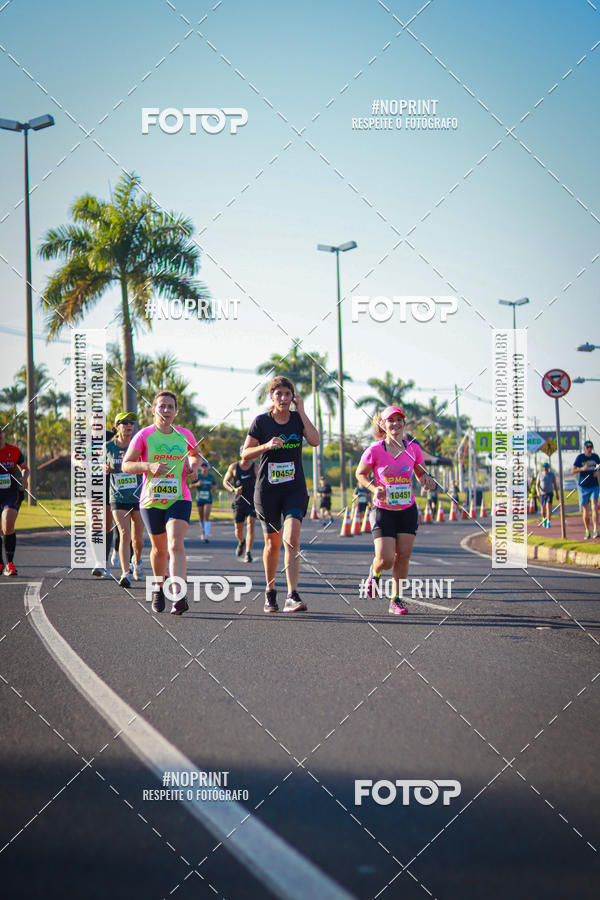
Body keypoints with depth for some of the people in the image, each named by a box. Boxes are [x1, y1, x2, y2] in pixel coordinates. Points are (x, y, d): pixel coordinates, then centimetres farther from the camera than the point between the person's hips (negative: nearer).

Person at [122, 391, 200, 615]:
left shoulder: (185, 435, 6)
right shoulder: (144, 435, -3)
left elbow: (195, 454, 28)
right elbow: (126, 465, -5)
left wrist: (193, 468, 6)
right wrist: (149, 466, -22)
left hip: (179, 499, 0)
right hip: (151, 501, 0)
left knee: (176, 545, -19)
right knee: (159, 549, 11)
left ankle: (179, 596, -30)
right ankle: (159, 588, 39)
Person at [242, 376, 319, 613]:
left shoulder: (298, 418, 3)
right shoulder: (261, 421, -1)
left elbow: (315, 441, -13)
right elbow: (245, 453, -2)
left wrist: (301, 410, -11)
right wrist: (266, 446, -19)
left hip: (295, 488, 0)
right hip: (267, 490, 0)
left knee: (291, 538, -18)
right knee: (273, 542, 8)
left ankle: (292, 597, -23)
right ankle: (270, 591, 29)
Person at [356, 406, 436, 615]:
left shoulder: (413, 449, -1)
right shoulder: (375, 451, -10)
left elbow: (420, 473, 14)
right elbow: (360, 474, 2)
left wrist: (427, 480, -8)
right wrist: (373, 488, -15)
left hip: (408, 510, 3)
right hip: (384, 510, -3)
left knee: (403, 556, -2)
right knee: (386, 560, -11)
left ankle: (396, 600, 10)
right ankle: (375, 572, 26)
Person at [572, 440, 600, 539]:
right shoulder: (580, 457, -6)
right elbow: (573, 471, -13)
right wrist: (582, 469, -32)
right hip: (583, 487, -1)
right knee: (585, 511, 6)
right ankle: (587, 532, 22)